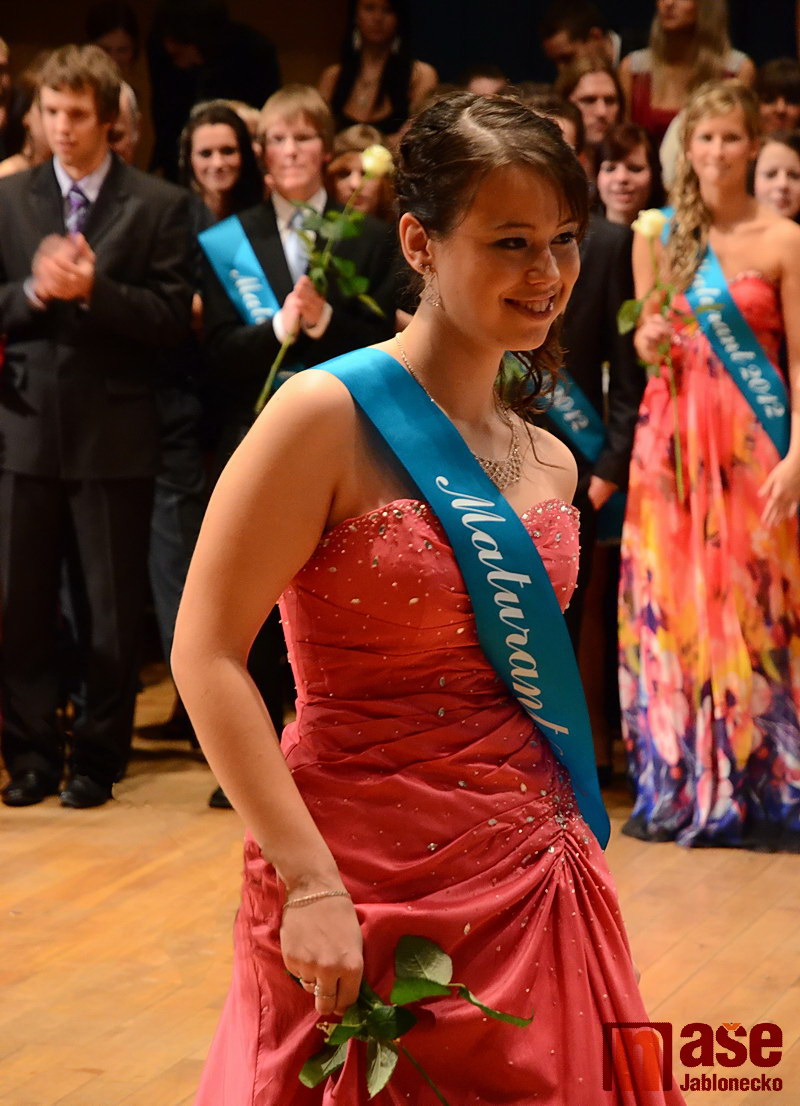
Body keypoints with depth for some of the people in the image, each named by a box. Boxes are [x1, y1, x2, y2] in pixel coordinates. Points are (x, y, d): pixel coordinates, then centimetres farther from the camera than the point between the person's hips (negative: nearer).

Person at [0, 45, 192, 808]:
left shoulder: (158, 206, 0)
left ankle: (97, 758, 16)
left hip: (114, 433, -2)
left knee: (111, 609, 5)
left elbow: (171, 319, -7)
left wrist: (93, 290, -20)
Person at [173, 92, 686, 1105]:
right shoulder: (330, 415, -12)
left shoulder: (550, 462, 8)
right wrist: (310, 883, -21)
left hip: (532, 883, 6)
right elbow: (207, 653, -16)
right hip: (366, 884, -6)